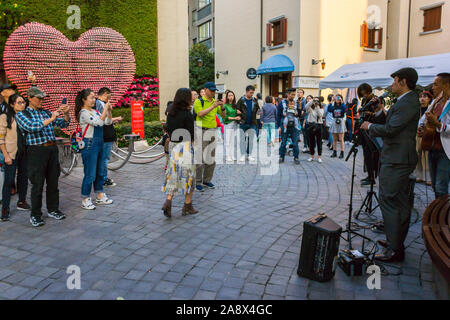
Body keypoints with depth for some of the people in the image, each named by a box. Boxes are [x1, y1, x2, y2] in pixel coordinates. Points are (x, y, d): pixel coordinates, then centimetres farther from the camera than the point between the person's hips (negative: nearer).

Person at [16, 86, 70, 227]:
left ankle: (53, 210, 26)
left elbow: (64, 124, 11)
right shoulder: (21, 114, 2)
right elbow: (31, 127, -15)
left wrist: (66, 114, -8)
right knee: (37, 185, 1)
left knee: (53, 182, 11)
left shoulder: (46, 112, 14)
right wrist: (50, 119, -17)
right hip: (36, 151, -4)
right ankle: (35, 215, 13)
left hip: (52, 149, 4)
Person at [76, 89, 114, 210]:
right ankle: (85, 200, 10)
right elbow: (99, 122, -23)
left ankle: (100, 197, 27)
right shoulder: (83, 113, -13)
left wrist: (109, 111, 0)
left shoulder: (95, 111, 12)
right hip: (89, 144, -9)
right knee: (90, 174, -3)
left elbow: (108, 122, 13)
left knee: (100, 172, 15)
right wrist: (105, 109, -16)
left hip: (99, 143, 9)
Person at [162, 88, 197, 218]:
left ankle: (168, 201, -4)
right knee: (188, 175, 6)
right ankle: (187, 206, 13)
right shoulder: (187, 114, -13)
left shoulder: (171, 113, 7)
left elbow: (168, 131, 10)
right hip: (185, 146, -6)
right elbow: (191, 135, -12)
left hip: (173, 145, 6)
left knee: (173, 174, 12)